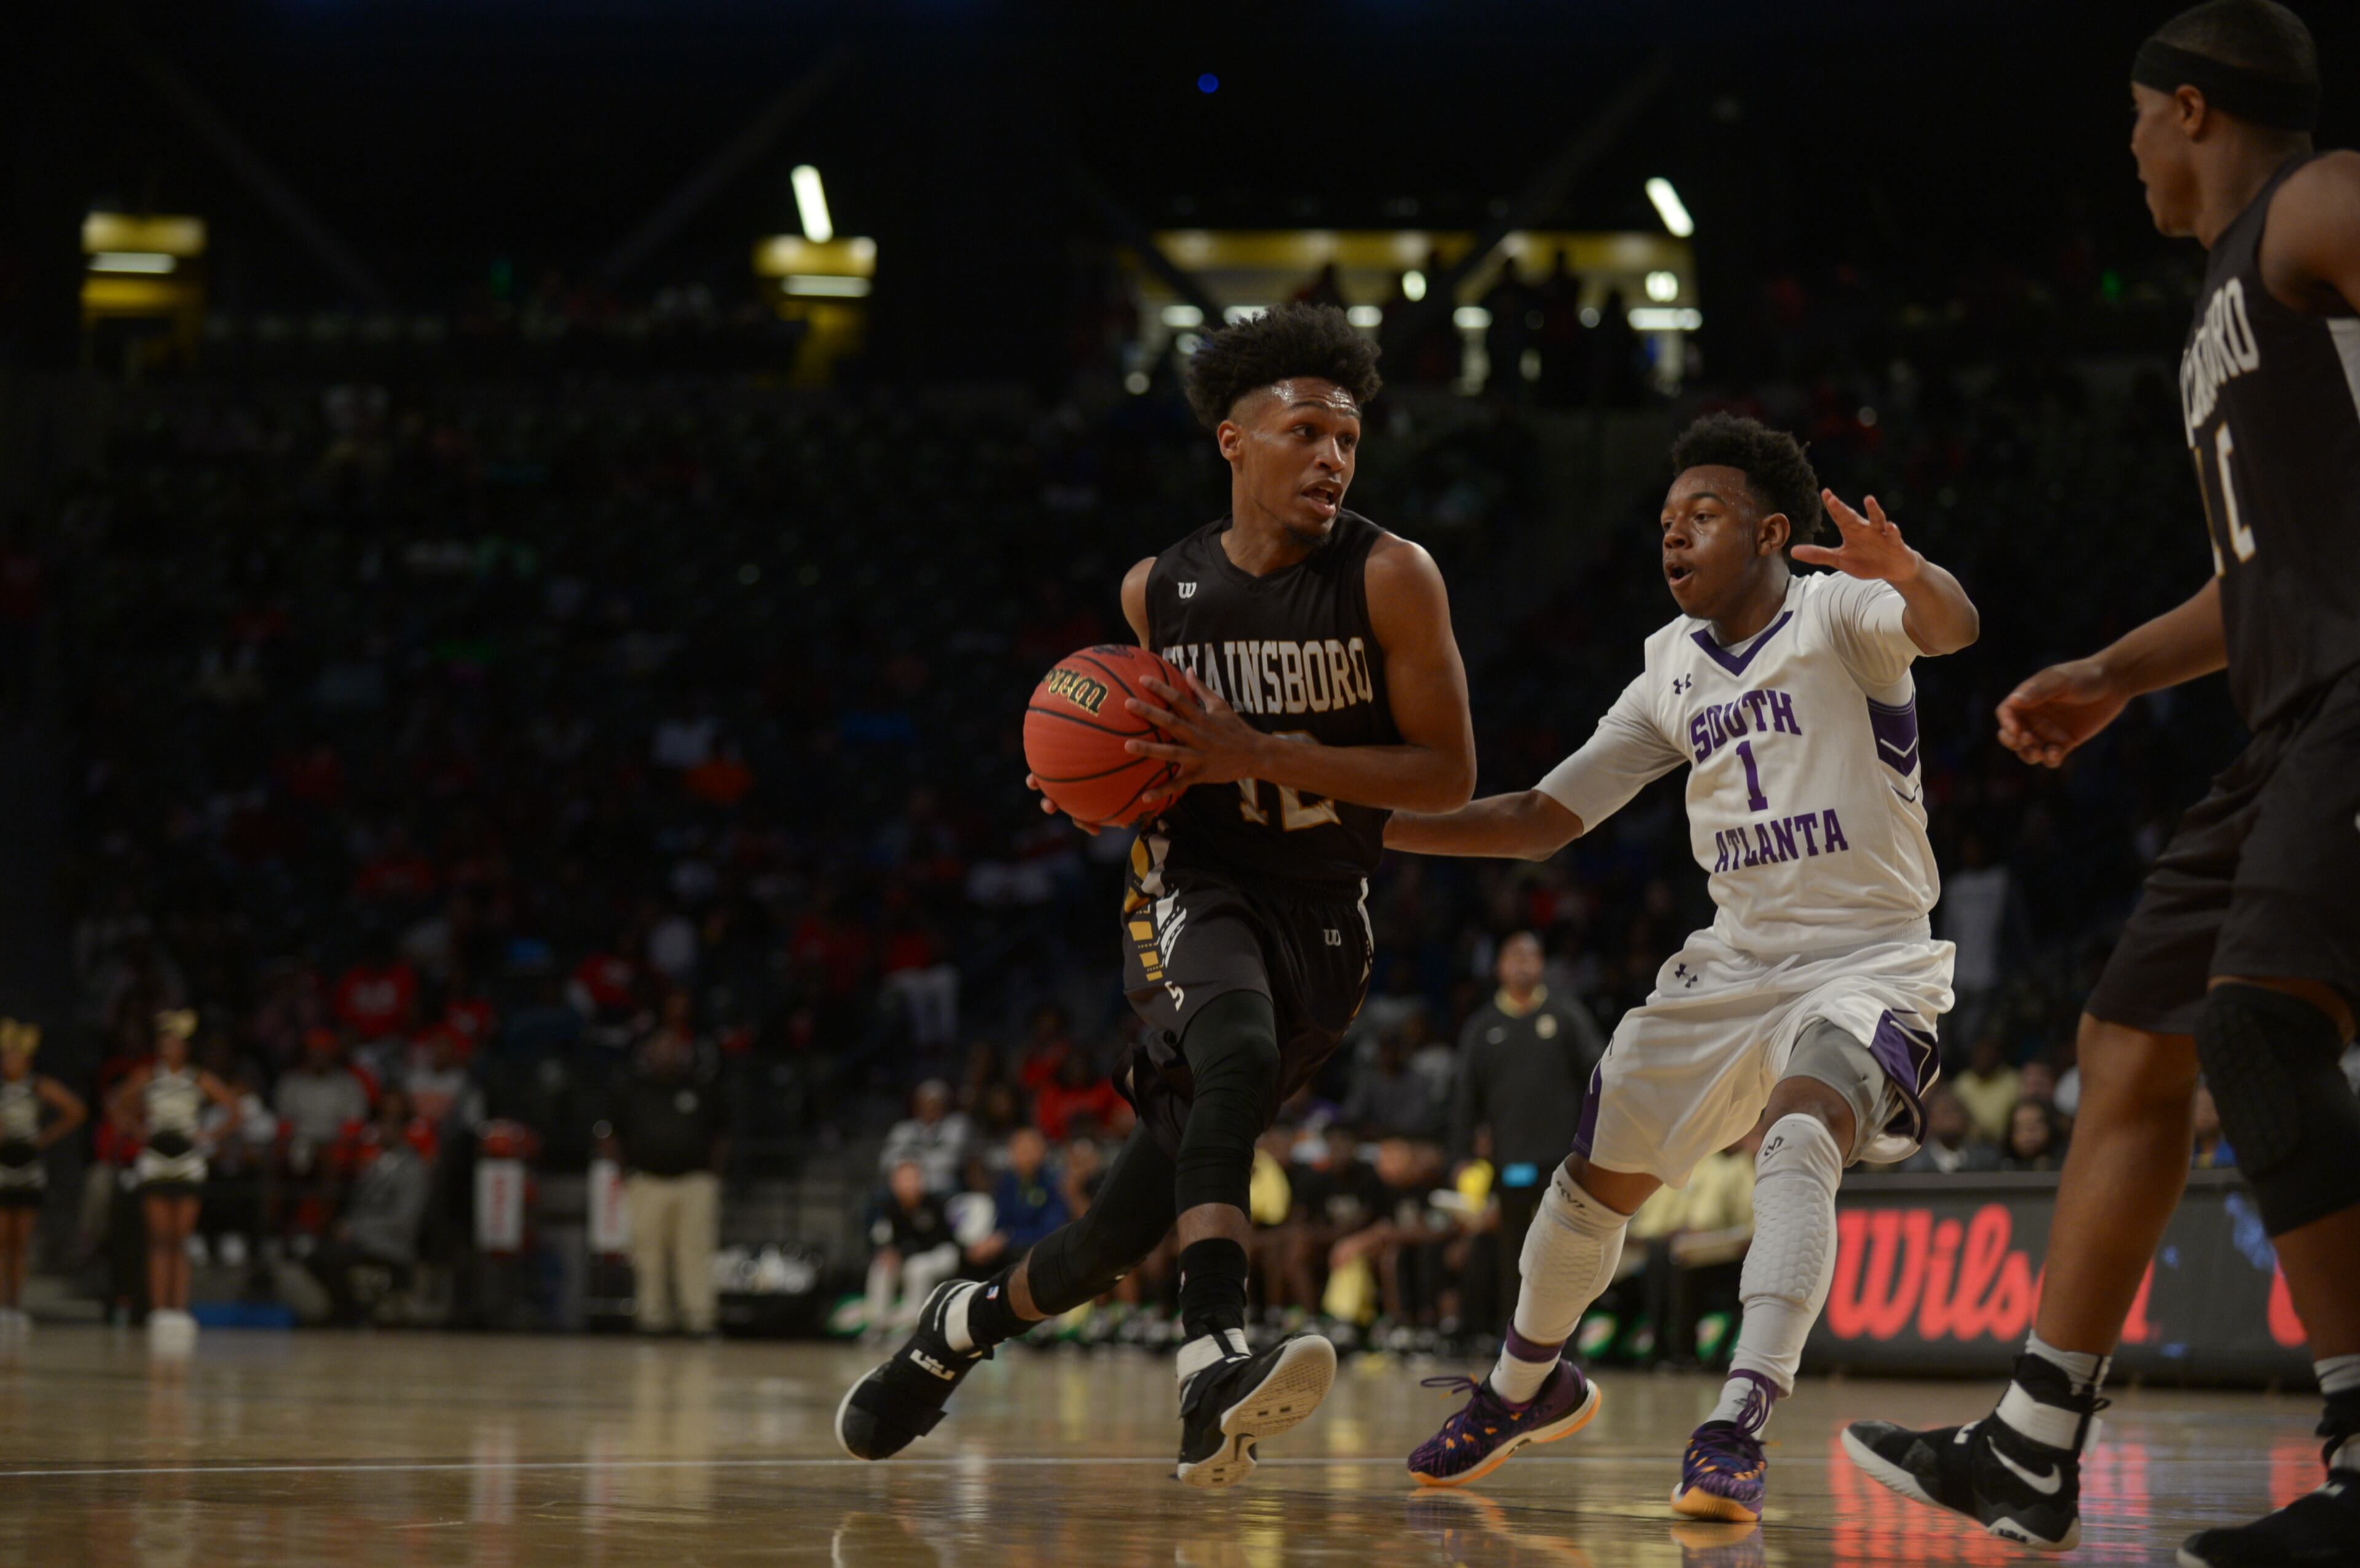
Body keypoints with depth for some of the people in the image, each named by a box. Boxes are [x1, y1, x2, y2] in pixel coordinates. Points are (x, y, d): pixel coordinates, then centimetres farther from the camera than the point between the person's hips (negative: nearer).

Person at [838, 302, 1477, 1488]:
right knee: (1236, 1048, -37)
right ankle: (1213, 1368, -48)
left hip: (1322, 922, 1)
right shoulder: (1158, 590, 0)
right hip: (1197, 887, -1)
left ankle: (968, 1321, 35)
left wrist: (1258, 754, -21)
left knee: (1131, 1224, 5)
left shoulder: (1389, 578, -10)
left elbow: (1447, 775, -12)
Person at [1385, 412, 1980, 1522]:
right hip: (1736, 961, 7)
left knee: (1798, 1138, -33)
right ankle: (1525, 1387, 37)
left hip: (1869, 960, -7)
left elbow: (1951, 628, -32)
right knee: (1597, 1174, 11)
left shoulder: (1836, 613, -9)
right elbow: (1545, 819, 15)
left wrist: (1913, 579, -57)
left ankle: (1739, 1424, -40)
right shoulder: (1674, 669, 11)